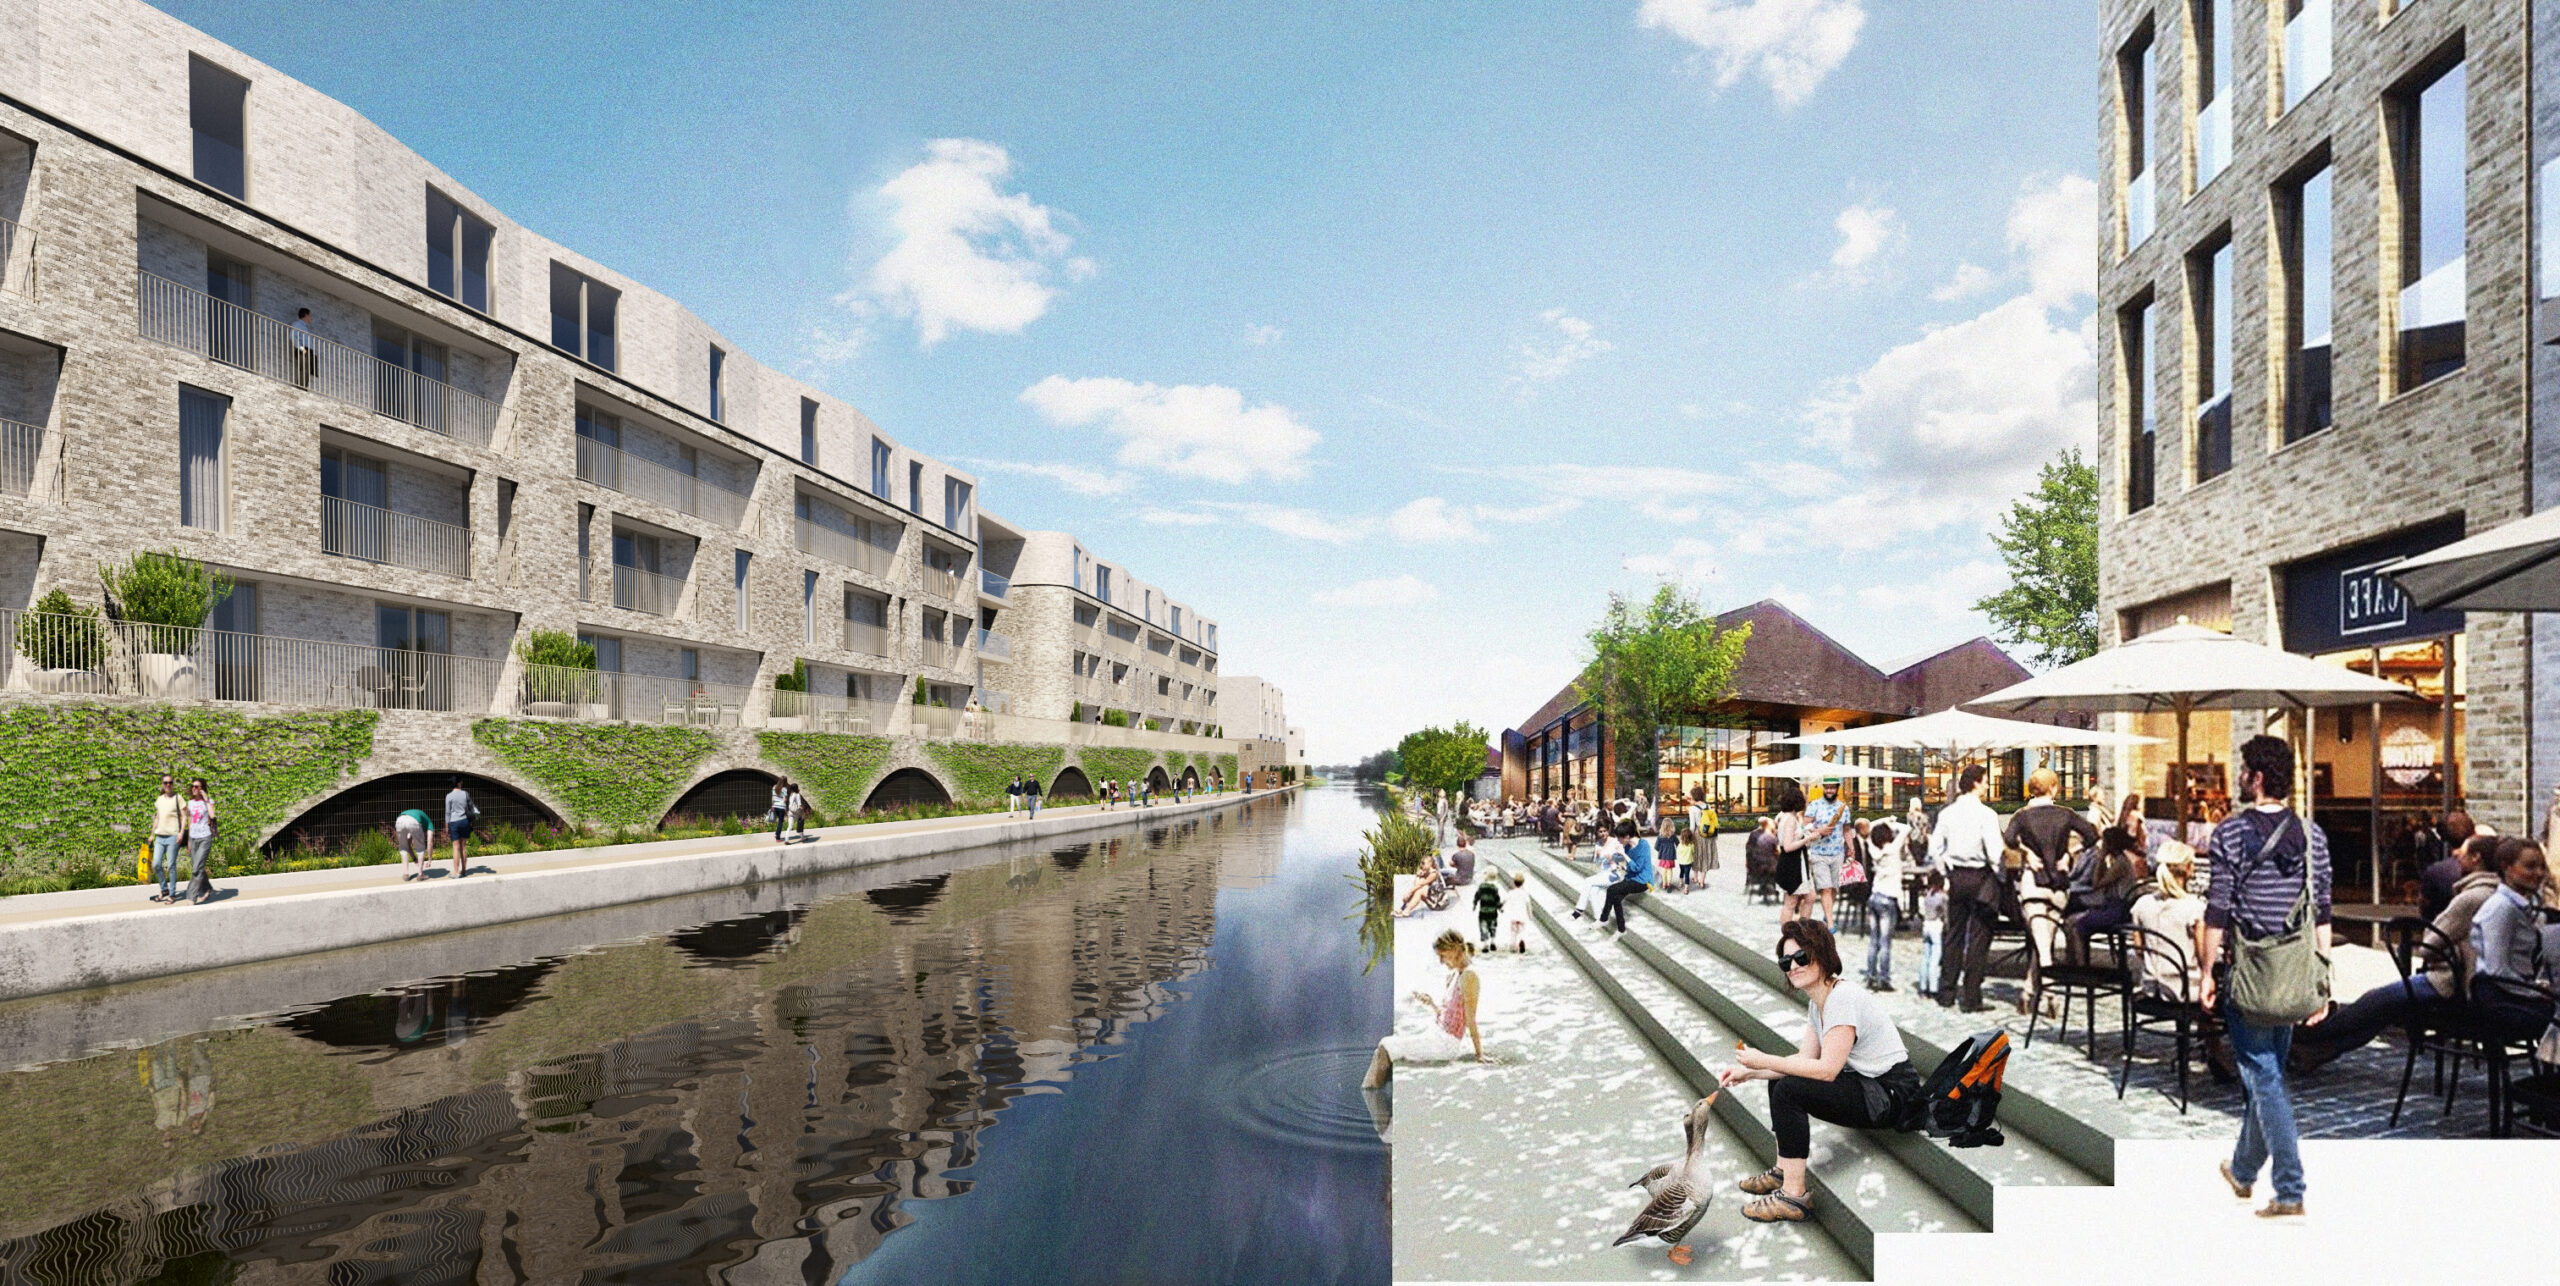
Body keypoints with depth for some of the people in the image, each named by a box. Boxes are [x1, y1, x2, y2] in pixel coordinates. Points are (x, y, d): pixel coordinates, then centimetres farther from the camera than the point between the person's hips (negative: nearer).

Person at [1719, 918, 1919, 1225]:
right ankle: (1783, 1172, 18)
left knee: (1789, 1090, -24)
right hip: (1866, 1085, 11)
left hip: (1892, 1094, -11)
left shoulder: (1843, 998, -22)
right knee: (1779, 1078, 15)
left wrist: (1764, 1061, -21)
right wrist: (1749, 1072, -2)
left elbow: (1827, 1069, -27)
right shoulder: (1817, 1001, 8)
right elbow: (1806, 1058, 7)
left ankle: (1794, 1196, -17)